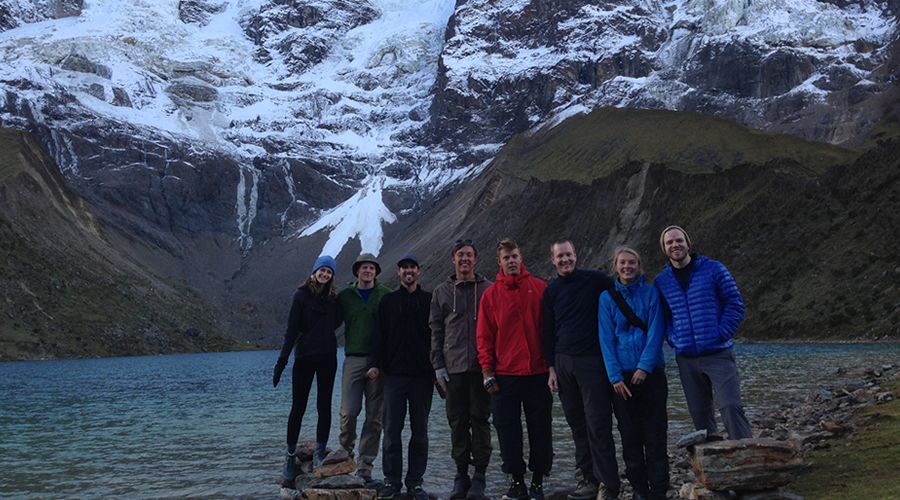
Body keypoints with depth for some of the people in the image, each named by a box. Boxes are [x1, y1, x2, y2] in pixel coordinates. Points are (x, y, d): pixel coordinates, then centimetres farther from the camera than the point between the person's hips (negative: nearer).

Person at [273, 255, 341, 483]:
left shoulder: (333, 299, 8)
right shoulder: (302, 295, -4)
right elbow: (291, 330, -7)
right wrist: (281, 362, -12)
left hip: (327, 358, 4)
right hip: (305, 357, -3)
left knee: (324, 406, 3)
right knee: (298, 407, 1)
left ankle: (319, 452, 10)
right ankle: (291, 456, 11)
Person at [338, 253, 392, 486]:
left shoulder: (386, 295, 4)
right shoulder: (345, 295, 10)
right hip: (353, 359, 1)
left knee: (375, 416, 1)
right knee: (349, 411, -5)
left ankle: (364, 467, 8)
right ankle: (345, 452, 20)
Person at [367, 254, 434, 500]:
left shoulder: (429, 300, 7)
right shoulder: (388, 301, 10)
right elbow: (379, 335, 6)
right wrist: (374, 364, -6)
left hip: (422, 375, 0)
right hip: (394, 374, 0)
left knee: (420, 431, 5)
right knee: (392, 430, 0)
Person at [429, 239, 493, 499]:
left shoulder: (488, 289, 5)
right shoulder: (442, 292, 11)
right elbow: (436, 330, 10)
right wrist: (438, 364, 3)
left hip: (481, 367, -2)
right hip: (453, 368, 2)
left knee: (480, 419, 2)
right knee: (457, 422, 7)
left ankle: (479, 475, 10)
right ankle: (461, 473, 17)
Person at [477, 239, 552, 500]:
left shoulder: (539, 288, 3)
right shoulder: (491, 294, 4)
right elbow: (484, 337, 3)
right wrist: (487, 373, -2)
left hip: (538, 373, 0)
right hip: (504, 375, 1)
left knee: (540, 430, 6)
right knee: (508, 432, 5)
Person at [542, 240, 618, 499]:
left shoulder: (596, 280, -1)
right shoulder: (551, 291, 11)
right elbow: (549, 332, 14)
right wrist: (551, 368, 8)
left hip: (593, 361, -4)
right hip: (563, 363, 4)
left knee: (598, 425, -5)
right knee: (577, 424, 6)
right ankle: (587, 477, 15)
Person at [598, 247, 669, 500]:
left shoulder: (650, 293, 2)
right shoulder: (607, 297, 4)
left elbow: (656, 332, -5)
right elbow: (606, 338, 0)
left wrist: (645, 366, -14)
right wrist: (615, 376, -8)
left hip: (650, 373, -1)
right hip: (622, 376, 1)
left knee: (655, 435, 1)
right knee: (630, 436, 6)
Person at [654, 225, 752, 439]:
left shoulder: (714, 269, 0)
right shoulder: (661, 281, 8)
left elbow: (735, 304, 0)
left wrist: (721, 335, -8)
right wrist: (673, 339, 1)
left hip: (719, 354, -3)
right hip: (686, 359, 4)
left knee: (730, 407, -13)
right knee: (699, 414, 9)